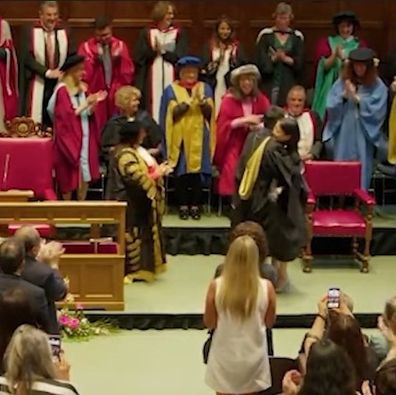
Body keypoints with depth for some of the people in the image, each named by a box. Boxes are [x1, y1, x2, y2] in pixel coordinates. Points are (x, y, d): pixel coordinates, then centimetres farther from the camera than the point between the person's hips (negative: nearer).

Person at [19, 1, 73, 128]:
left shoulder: (64, 33, 5)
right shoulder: (30, 31, -2)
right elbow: (27, 58, -10)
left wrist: (63, 72, -11)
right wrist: (47, 72, -18)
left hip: (60, 84, 2)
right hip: (37, 85, -2)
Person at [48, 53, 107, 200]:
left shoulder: (82, 88, 9)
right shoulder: (62, 90, -13)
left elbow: (87, 113, 12)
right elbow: (67, 116, -18)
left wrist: (94, 103, -6)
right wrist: (85, 104, -19)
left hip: (85, 139, 7)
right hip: (69, 139, -7)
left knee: (86, 175, 7)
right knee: (70, 177, -2)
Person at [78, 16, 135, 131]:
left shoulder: (120, 46, 8)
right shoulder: (86, 47, 0)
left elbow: (129, 72, 2)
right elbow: (84, 74, -9)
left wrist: (120, 59, -14)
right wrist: (94, 60, -22)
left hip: (116, 97, 2)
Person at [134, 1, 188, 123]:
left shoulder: (179, 33, 7)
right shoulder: (146, 33, 7)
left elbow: (181, 57, -3)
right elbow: (138, 58, 0)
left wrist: (163, 51, -7)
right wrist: (152, 50, -14)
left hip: (172, 80, 0)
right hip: (152, 80, 0)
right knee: (154, 110, -3)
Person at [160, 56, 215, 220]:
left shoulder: (205, 88, 9)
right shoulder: (172, 89, 3)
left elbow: (210, 112, -1)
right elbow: (173, 112, -9)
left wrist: (201, 100, -19)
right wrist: (190, 100, -20)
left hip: (199, 138, 2)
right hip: (180, 138, -1)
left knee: (198, 171, -3)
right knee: (181, 171, -5)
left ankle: (195, 205, 2)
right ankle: (183, 205, 1)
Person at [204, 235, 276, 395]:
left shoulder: (216, 286, -18)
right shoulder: (266, 287, -17)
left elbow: (209, 323, -6)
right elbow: (269, 323, -3)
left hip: (224, 357, 0)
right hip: (253, 357, 0)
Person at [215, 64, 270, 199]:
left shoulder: (261, 100, 5)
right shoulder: (229, 100, -4)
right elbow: (223, 125, -8)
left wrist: (259, 126, -18)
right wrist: (244, 120, -17)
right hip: (234, 147, -2)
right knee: (236, 176, -17)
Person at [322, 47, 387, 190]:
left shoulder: (377, 86, -2)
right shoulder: (342, 82, 4)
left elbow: (377, 111, -10)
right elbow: (331, 106, 1)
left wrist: (356, 97, -14)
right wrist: (344, 95, -16)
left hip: (363, 136, -2)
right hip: (343, 134, 2)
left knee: (361, 170, 0)